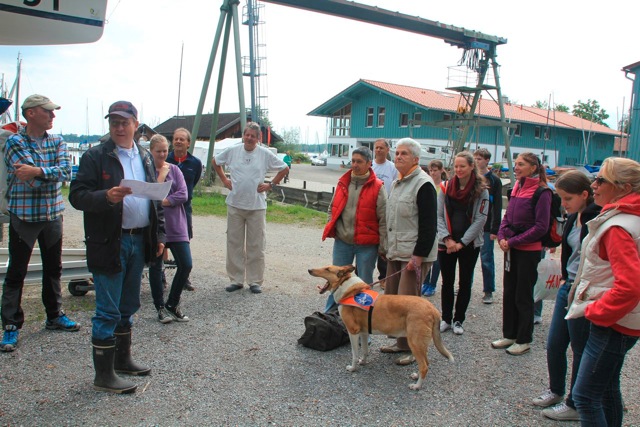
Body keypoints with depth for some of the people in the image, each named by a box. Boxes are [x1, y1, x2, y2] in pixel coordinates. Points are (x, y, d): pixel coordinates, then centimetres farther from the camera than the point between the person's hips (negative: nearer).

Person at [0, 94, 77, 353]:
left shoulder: (57, 142, 6)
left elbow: (65, 172, -12)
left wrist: (37, 171, -23)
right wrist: (52, 174, -9)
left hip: (53, 215, 5)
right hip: (24, 215, -4)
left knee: (53, 268, 15)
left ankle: (54, 315, 29)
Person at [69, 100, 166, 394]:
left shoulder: (145, 157, 14)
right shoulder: (95, 157, -5)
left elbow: (156, 198, 18)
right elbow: (77, 196, -11)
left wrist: (159, 235, 12)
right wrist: (107, 197, -29)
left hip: (139, 241, 6)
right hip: (109, 244, -6)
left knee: (128, 307, 17)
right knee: (108, 311, 0)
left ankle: (122, 359, 32)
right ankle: (104, 374, 11)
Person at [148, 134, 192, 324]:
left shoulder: (175, 169, 6)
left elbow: (183, 195, -6)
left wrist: (161, 201, -14)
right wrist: (161, 175, -9)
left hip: (176, 225, 3)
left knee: (186, 265, -1)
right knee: (155, 267, 7)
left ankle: (172, 304, 17)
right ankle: (160, 308, 22)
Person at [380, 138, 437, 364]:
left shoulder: (423, 184, -13)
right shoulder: (397, 182, 16)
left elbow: (429, 225, -17)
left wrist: (419, 255, -20)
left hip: (415, 254, -9)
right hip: (395, 252, 9)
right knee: (391, 299, 12)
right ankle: (401, 341, 26)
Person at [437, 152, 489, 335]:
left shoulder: (481, 190, -4)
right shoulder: (446, 187, 2)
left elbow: (480, 220, -8)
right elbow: (439, 216, 0)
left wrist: (462, 242, -11)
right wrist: (447, 239, -11)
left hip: (469, 244, -2)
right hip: (446, 243, 2)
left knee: (465, 282, 9)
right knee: (447, 282, 9)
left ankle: (458, 320, 21)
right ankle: (446, 319, 22)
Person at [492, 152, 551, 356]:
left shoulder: (541, 193, -13)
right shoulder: (517, 188, 9)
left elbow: (541, 227, -15)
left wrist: (513, 241, -16)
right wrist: (502, 236, -3)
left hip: (529, 251, -7)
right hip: (511, 249, 7)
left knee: (523, 297, 3)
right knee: (509, 293, 14)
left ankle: (524, 340, 18)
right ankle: (509, 335, 27)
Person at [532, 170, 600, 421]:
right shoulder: (574, 218, 6)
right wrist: (565, 277, 15)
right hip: (568, 287, 8)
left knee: (580, 349, 8)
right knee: (554, 344, 16)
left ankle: (575, 405, 25)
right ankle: (555, 390, 37)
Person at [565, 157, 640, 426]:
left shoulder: (617, 228, -23)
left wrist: (595, 311, -19)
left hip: (611, 324, -10)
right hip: (614, 320, 10)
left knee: (585, 395, -5)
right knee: (606, 389, 22)